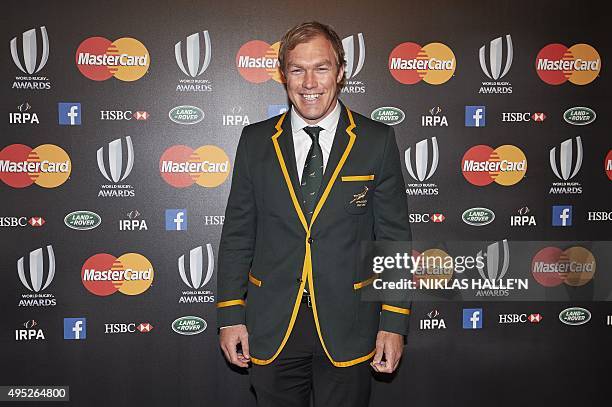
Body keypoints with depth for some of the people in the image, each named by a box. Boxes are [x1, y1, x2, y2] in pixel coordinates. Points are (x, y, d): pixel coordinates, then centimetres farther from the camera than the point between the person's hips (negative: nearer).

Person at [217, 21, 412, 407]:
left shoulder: (377, 140, -3)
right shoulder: (256, 141, 2)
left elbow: (395, 237, -2)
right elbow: (237, 233, 5)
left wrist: (395, 323, -5)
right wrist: (230, 315, 2)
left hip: (347, 329, -1)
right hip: (271, 329, 2)